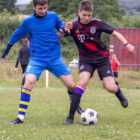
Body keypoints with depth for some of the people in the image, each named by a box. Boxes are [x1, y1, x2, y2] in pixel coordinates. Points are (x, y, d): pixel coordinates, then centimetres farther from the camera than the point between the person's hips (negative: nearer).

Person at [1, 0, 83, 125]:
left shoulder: (53, 16, 1)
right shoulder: (28, 21, -3)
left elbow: (60, 26, 21)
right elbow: (15, 36, 9)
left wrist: (62, 29, -3)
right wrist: (6, 52, 17)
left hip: (55, 58, 2)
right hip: (37, 59, -2)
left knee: (71, 85, -1)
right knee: (29, 81, -26)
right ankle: (20, 117, -20)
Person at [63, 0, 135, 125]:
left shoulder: (97, 23, -11)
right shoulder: (74, 25, -8)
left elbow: (114, 33, -3)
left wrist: (126, 44, -15)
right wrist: (66, 29, -32)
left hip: (102, 58, 0)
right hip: (85, 59, 0)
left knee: (110, 88, -9)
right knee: (82, 81, -26)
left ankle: (119, 93, 33)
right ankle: (70, 116, -23)